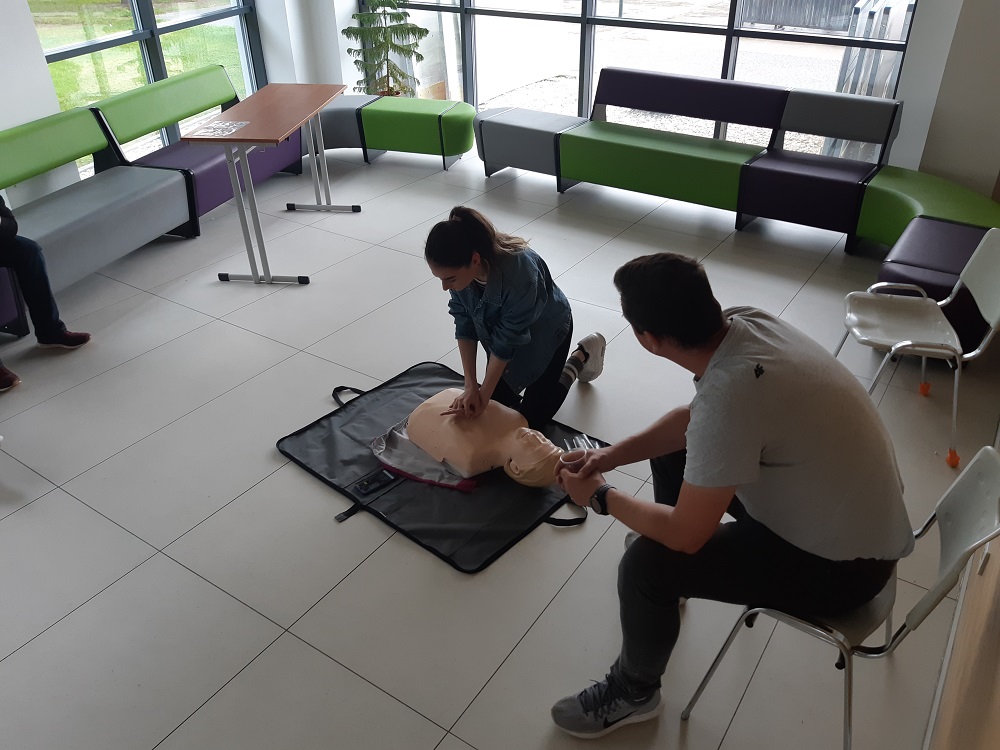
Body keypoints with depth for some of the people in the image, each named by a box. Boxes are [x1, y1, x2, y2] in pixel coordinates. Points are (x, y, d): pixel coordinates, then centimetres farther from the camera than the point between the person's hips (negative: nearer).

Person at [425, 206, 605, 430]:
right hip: (500, 330, 5)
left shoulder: (518, 273, -43)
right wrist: (470, 386, -20)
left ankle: (581, 356, 20)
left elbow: (507, 340, -31)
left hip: (546, 333, -5)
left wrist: (483, 395, -22)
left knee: (532, 417, 4)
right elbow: (465, 325, -16)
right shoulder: (460, 268, -27)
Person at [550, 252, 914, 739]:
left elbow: (685, 534, -25)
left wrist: (601, 497, -10)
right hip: (853, 510, 9)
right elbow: (693, 419, 7)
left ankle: (634, 693, 13)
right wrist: (612, 456, 0)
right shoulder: (743, 322, -12)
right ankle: (659, 595, 40)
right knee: (671, 448, 17)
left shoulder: (729, 394, -37)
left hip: (843, 563, -8)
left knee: (646, 564, -18)